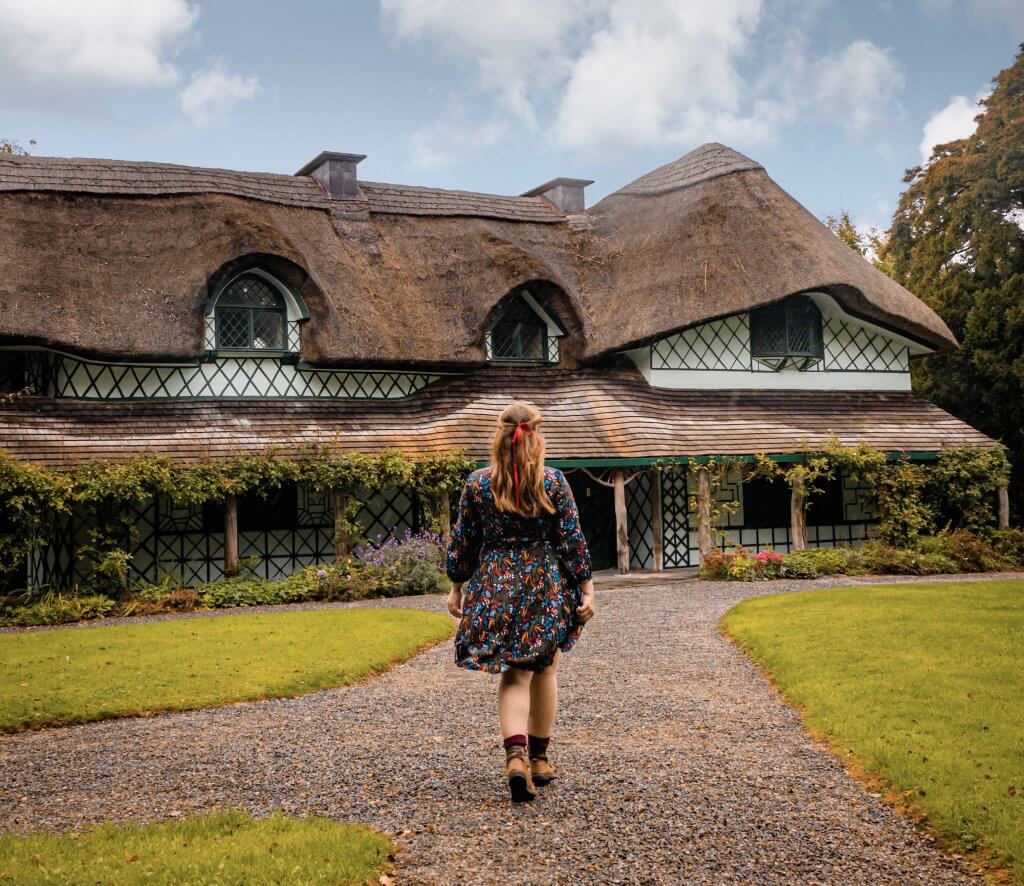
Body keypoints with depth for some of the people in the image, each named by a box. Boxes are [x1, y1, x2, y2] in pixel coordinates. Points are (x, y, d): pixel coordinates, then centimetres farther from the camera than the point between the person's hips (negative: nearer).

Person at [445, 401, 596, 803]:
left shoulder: (477, 483, -2)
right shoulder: (554, 482, -5)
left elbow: (463, 541, 3)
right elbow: (573, 540, -4)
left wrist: (457, 587, 13)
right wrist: (587, 588, 2)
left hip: (497, 587, 0)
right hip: (547, 586, 0)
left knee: (515, 674, 6)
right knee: (544, 671, 15)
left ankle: (516, 756, -15)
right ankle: (539, 758, 25)